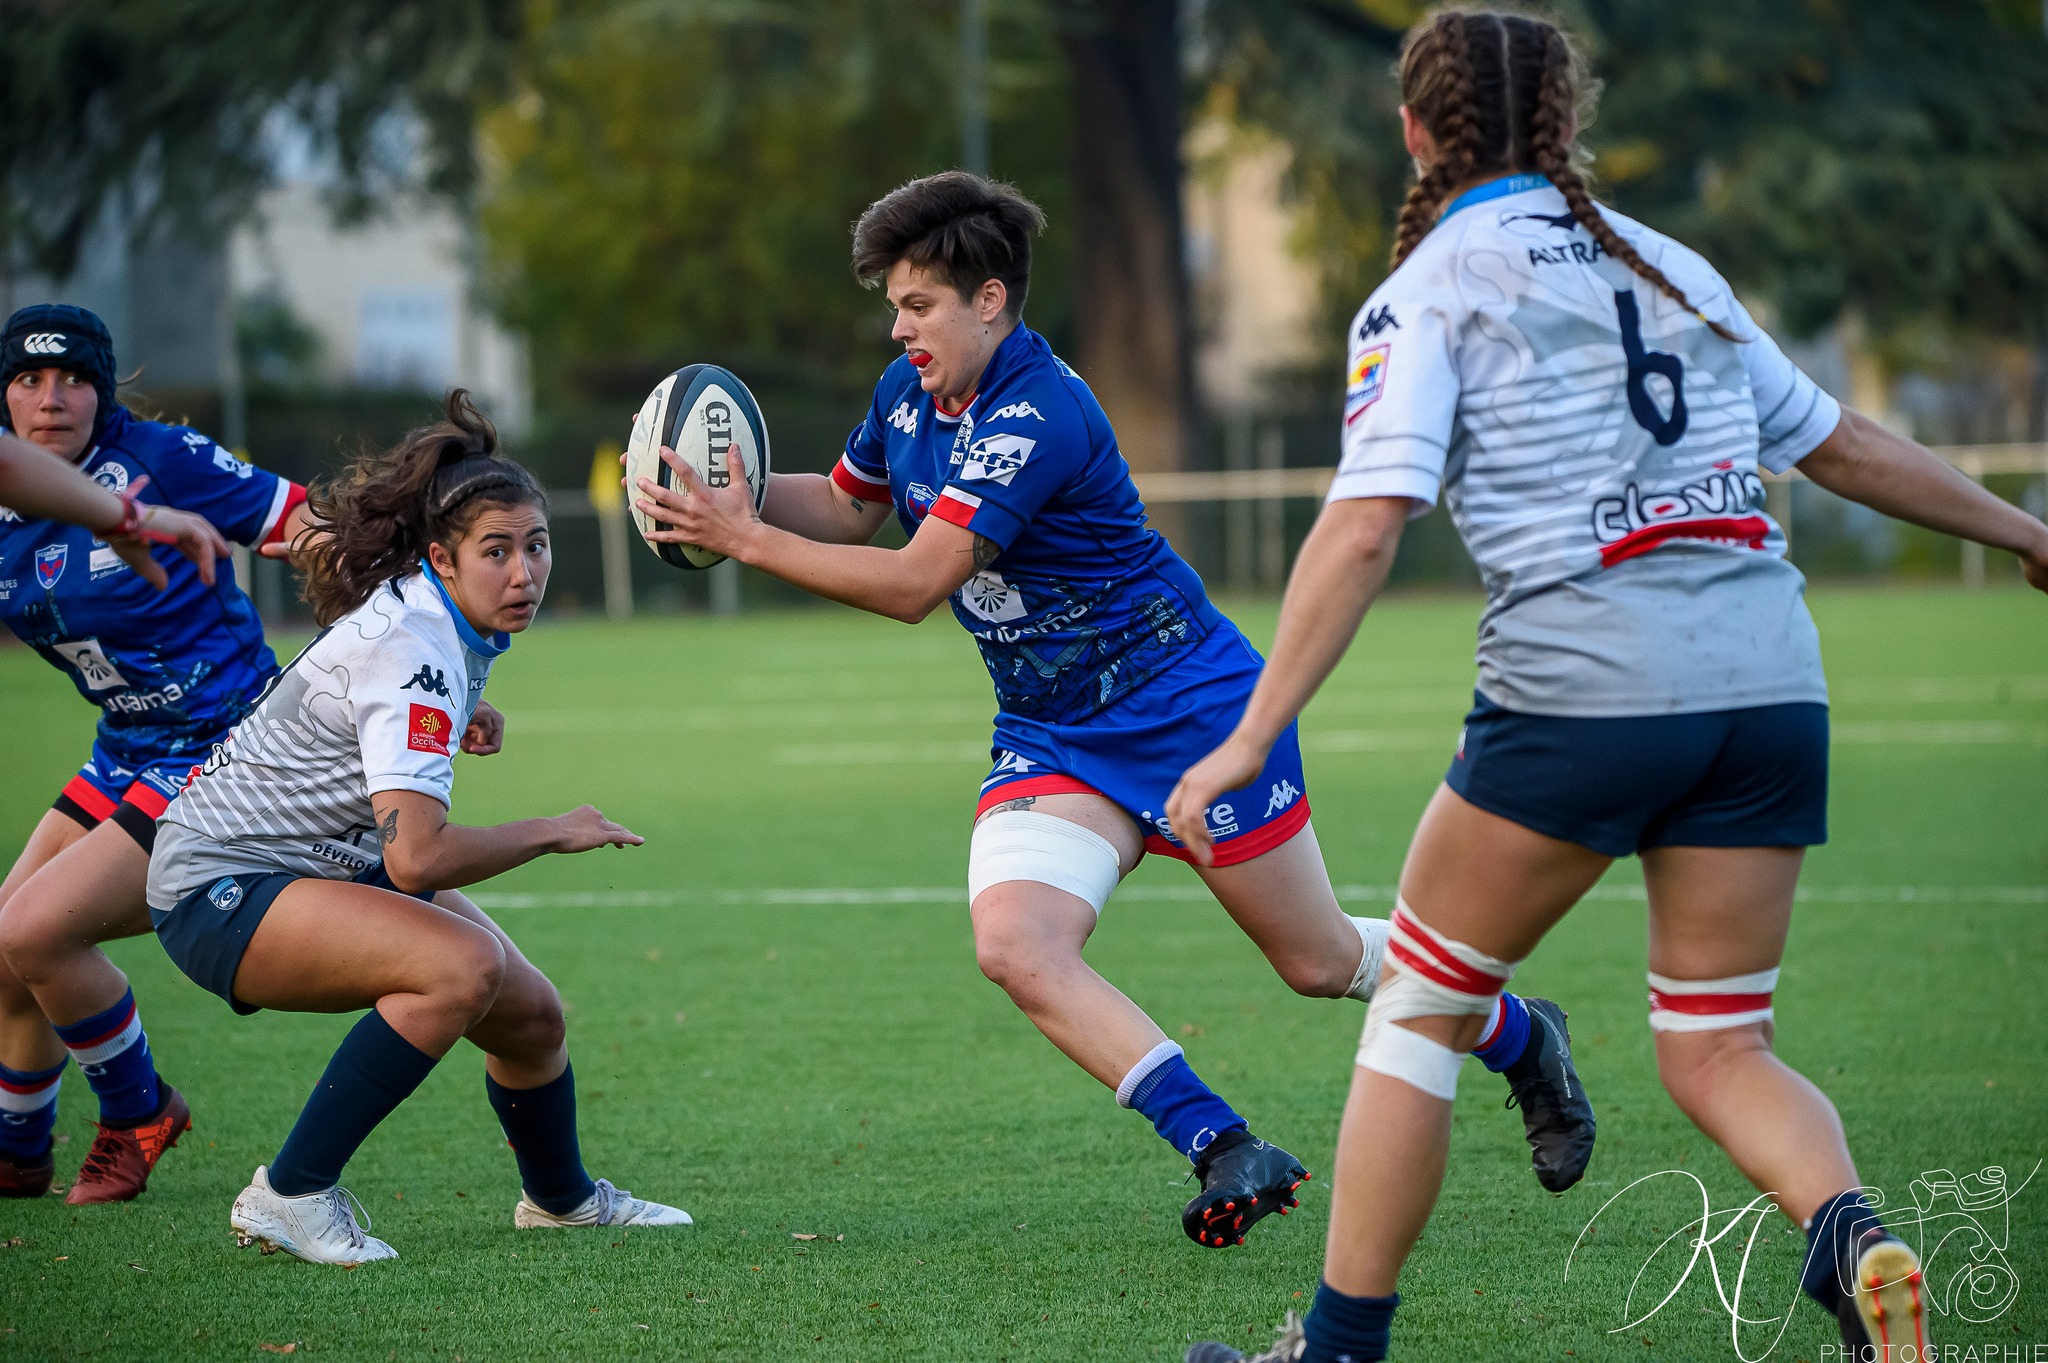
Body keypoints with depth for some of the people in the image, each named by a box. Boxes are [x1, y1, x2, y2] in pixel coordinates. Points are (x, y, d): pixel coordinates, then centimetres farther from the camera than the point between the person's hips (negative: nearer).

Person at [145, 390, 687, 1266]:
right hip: (221, 886, -10)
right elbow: (417, 856, -39)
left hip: (337, 863, 10)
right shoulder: (416, 653, -30)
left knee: (530, 1014, 9)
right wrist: (553, 833, -26)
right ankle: (289, 1195, -21)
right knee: (463, 964, -31)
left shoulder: (450, 622, -1)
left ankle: (560, 1197, 40)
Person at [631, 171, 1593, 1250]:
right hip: (1050, 741, 7)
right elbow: (847, 505, 19)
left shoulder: (1037, 418, -26)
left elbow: (914, 584, -30)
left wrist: (747, 540, -28)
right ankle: (1227, 1155, -17)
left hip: (1191, 710, -7)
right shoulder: (907, 395, 1)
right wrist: (736, 497, 0)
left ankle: (1521, 1038, 35)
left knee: (1320, 962, 6)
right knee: (1013, 945, -21)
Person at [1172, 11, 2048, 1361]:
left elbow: (1365, 528, -9)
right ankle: (1854, 1241, -19)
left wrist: (1254, 734, -11)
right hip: (1770, 679, 5)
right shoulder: (1671, 267, 19)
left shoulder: (1429, 292, 3)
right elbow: (1842, 443, 26)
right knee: (1716, 1052, 10)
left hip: (1584, 684, -5)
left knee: (1421, 1007, 11)